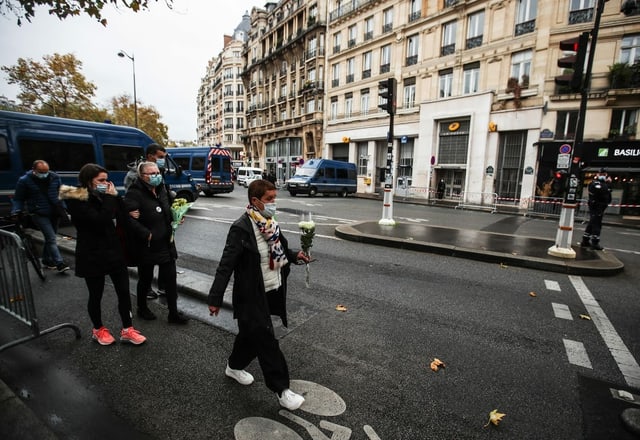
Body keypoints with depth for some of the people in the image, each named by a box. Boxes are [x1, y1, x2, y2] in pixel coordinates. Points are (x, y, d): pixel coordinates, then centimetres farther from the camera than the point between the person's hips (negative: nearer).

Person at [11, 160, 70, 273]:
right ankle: (59, 263, -12)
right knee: (51, 238, -12)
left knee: (50, 238, 14)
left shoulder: (55, 178, 2)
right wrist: (16, 212, -13)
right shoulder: (24, 180, -5)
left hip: (54, 213, 4)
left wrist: (63, 208, 10)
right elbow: (18, 199, 2)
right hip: (39, 214, -4)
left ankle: (46, 260, 30)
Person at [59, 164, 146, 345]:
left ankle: (127, 330, 19)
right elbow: (101, 220, -27)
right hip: (93, 256, -5)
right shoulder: (76, 201, -12)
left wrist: (115, 197, -8)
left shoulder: (104, 196, 7)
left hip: (115, 252, 5)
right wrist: (110, 198, -19)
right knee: (96, 295, 12)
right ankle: (98, 330, 33)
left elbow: (123, 221, 0)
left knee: (124, 292, 6)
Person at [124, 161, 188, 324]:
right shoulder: (134, 193, -15)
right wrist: (146, 234, -25)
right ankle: (142, 308, 38)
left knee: (170, 278, 8)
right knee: (145, 279, 13)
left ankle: (173, 313, 19)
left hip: (166, 243, 6)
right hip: (146, 246, -6)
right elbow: (128, 218, -26)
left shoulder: (161, 190, 8)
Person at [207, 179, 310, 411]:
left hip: (272, 291, 8)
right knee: (266, 341, 2)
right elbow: (226, 264, -22)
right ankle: (282, 389, 17)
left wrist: (294, 255, 1)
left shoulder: (270, 223, 3)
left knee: (252, 333, 23)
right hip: (252, 296, -8)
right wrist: (215, 298, -22)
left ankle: (234, 367, 47)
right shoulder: (241, 228, -21)